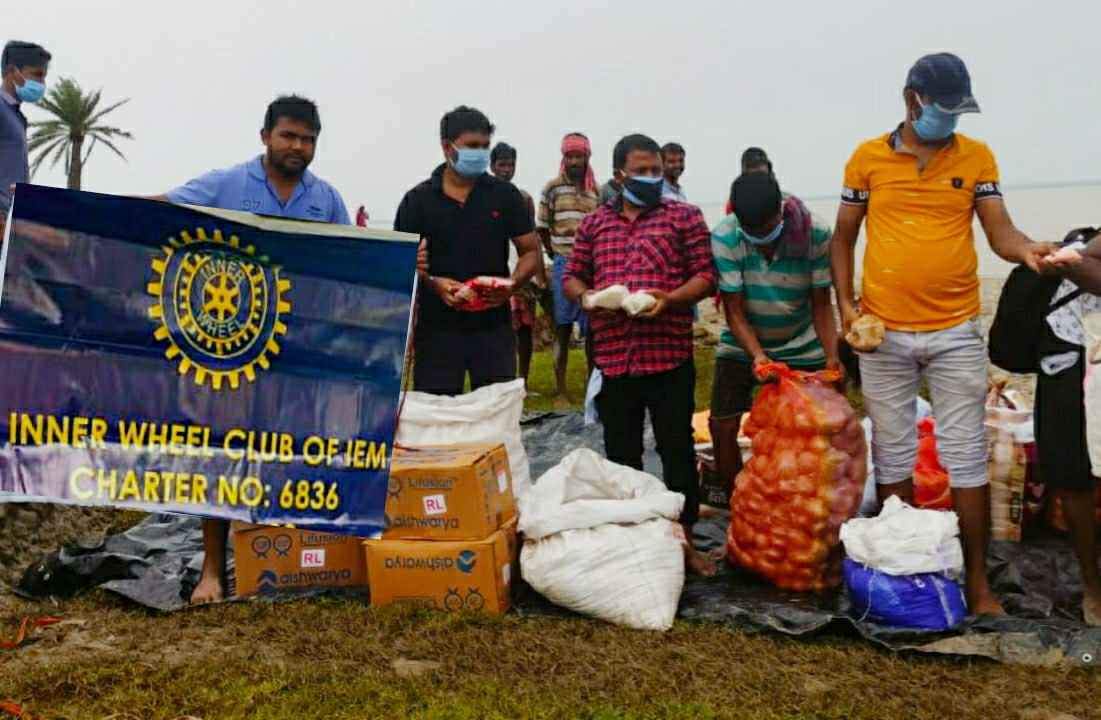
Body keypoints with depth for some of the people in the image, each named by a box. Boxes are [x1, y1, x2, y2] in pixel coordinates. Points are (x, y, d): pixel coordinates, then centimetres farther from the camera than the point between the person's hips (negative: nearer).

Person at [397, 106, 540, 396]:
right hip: (437, 326, -1)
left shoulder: (505, 195, 7)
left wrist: (512, 284, -11)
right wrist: (433, 283, -15)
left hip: (494, 325, 1)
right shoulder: (418, 201, 4)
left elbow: (531, 251, 9)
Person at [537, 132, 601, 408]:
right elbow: (543, 228, 4)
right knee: (562, 327, 0)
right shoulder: (553, 188, 1)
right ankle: (560, 390, 5)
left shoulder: (595, 191, 10)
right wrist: (556, 257, 1)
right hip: (564, 264, -3)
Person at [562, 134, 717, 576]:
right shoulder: (595, 223, 14)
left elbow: (705, 276, 0)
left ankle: (684, 543, 17)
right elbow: (571, 276, 17)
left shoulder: (684, 217, 5)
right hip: (612, 356, 3)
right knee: (621, 456, 12)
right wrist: (584, 297, -6)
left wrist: (669, 299, -17)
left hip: (669, 356, -3)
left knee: (678, 452, 3)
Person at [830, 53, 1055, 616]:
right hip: (883, 333, 0)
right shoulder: (868, 158, 3)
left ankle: (978, 580, 13)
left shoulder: (976, 157, 4)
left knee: (966, 456, 3)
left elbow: (1000, 232, 0)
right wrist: (845, 303, -4)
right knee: (892, 455, 9)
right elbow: (843, 238, 8)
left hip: (956, 331, 0)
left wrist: (1028, 249, -23)